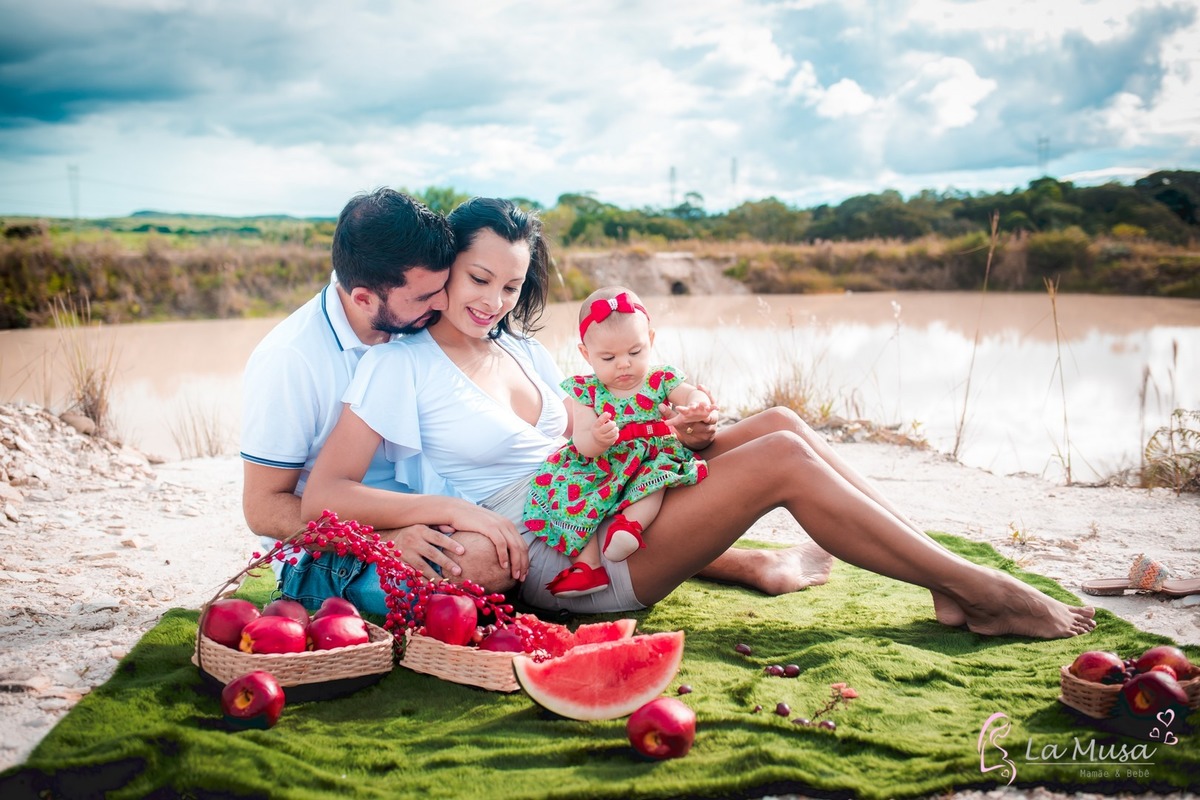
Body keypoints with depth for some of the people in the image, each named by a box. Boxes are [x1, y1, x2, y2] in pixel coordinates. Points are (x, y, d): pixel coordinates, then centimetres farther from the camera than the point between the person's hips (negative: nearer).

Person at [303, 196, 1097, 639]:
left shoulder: (522, 348, 14)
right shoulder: (401, 365, -8)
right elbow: (321, 494, -16)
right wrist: (455, 510, -25)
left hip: (599, 506, 8)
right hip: (549, 557, -8)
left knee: (779, 425, -6)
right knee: (784, 461, -18)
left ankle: (954, 584, -5)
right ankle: (979, 589, -8)